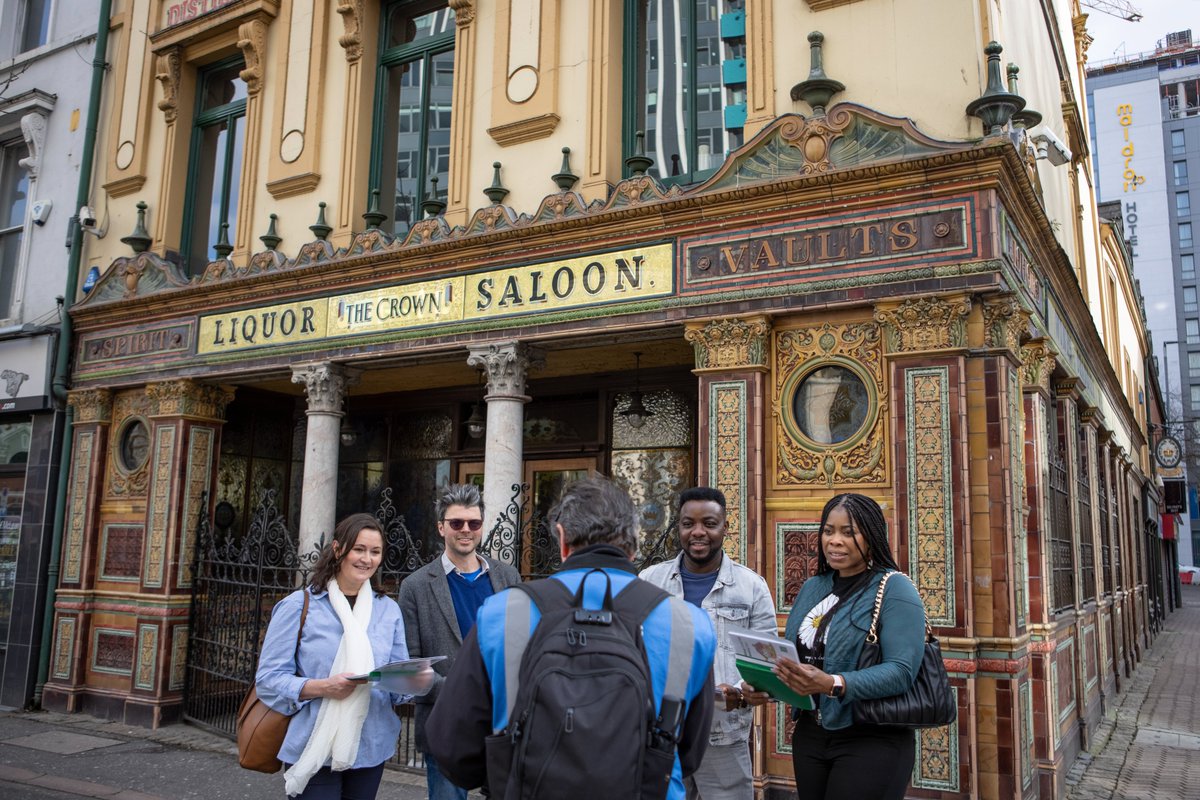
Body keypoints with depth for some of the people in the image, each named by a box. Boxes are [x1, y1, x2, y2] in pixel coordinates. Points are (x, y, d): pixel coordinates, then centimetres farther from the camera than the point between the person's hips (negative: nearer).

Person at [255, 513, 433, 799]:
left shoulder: (389, 609, 7)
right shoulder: (299, 605, -5)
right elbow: (268, 678, -8)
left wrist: (416, 679, -17)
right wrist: (322, 687, -24)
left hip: (370, 749, 4)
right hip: (313, 752, -4)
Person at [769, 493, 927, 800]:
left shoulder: (894, 589, -9)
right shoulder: (812, 587, 10)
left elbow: (902, 670, -20)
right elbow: (793, 655, 10)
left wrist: (832, 685, -32)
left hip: (871, 741, -6)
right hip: (809, 735, 6)